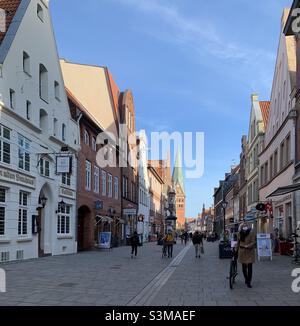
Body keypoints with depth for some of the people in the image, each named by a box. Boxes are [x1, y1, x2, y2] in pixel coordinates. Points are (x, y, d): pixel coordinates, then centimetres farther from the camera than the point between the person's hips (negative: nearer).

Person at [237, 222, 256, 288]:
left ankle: (248, 282, 6)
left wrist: (248, 246, -27)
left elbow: (253, 242, -12)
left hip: (250, 251, -3)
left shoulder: (251, 233, -10)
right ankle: (246, 279, 31)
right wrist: (237, 248, 13)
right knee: (244, 267, 7)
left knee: (249, 267, -3)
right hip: (242, 251, 3)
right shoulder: (239, 233, 1)